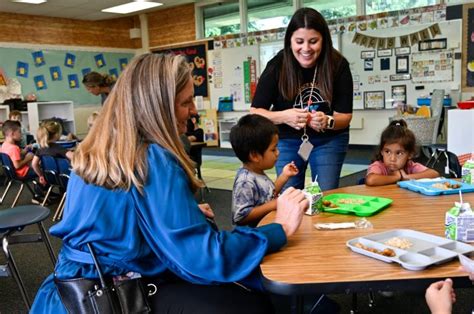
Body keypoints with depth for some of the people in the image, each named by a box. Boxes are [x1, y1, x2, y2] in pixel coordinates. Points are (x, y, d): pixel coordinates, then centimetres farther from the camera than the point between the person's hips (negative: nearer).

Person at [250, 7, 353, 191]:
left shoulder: (338, 65, -17)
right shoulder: (277, 66, -18)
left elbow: (345, 116, -12)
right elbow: (255, 112, -14)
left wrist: (328, 121, -34)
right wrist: (284, 116, -32)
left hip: (329, 140, 0)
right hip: (287, 140, 0)